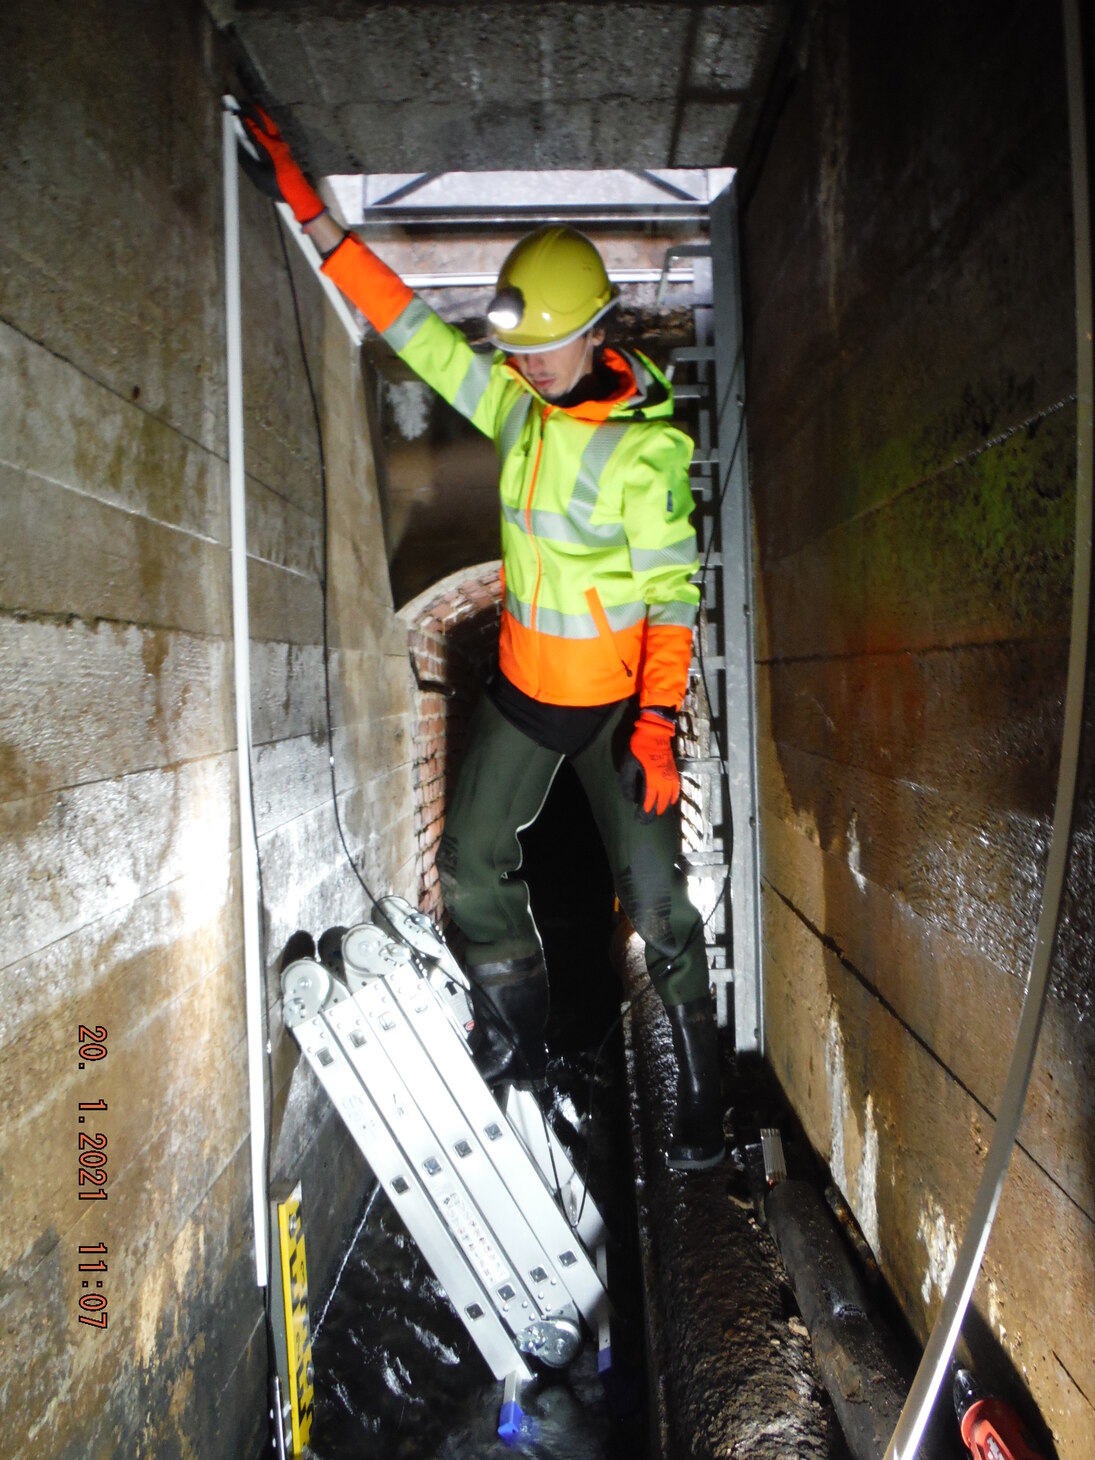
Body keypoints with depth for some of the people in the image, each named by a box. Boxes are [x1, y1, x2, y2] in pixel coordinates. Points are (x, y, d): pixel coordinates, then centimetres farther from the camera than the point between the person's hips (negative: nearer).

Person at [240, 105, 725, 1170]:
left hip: (616, 703, -6)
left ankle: (700, 1090, 21)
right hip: (520, 689, 6)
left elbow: (672, 596, -18)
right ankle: (517, 1046, 33)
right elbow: (409, 323, 5)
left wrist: (657, 724, -24)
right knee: (471, 866, 12)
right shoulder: (514, 400, -1)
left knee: (655, 902, 0)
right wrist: (308, 210, 4)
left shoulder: (645, 449, -18)